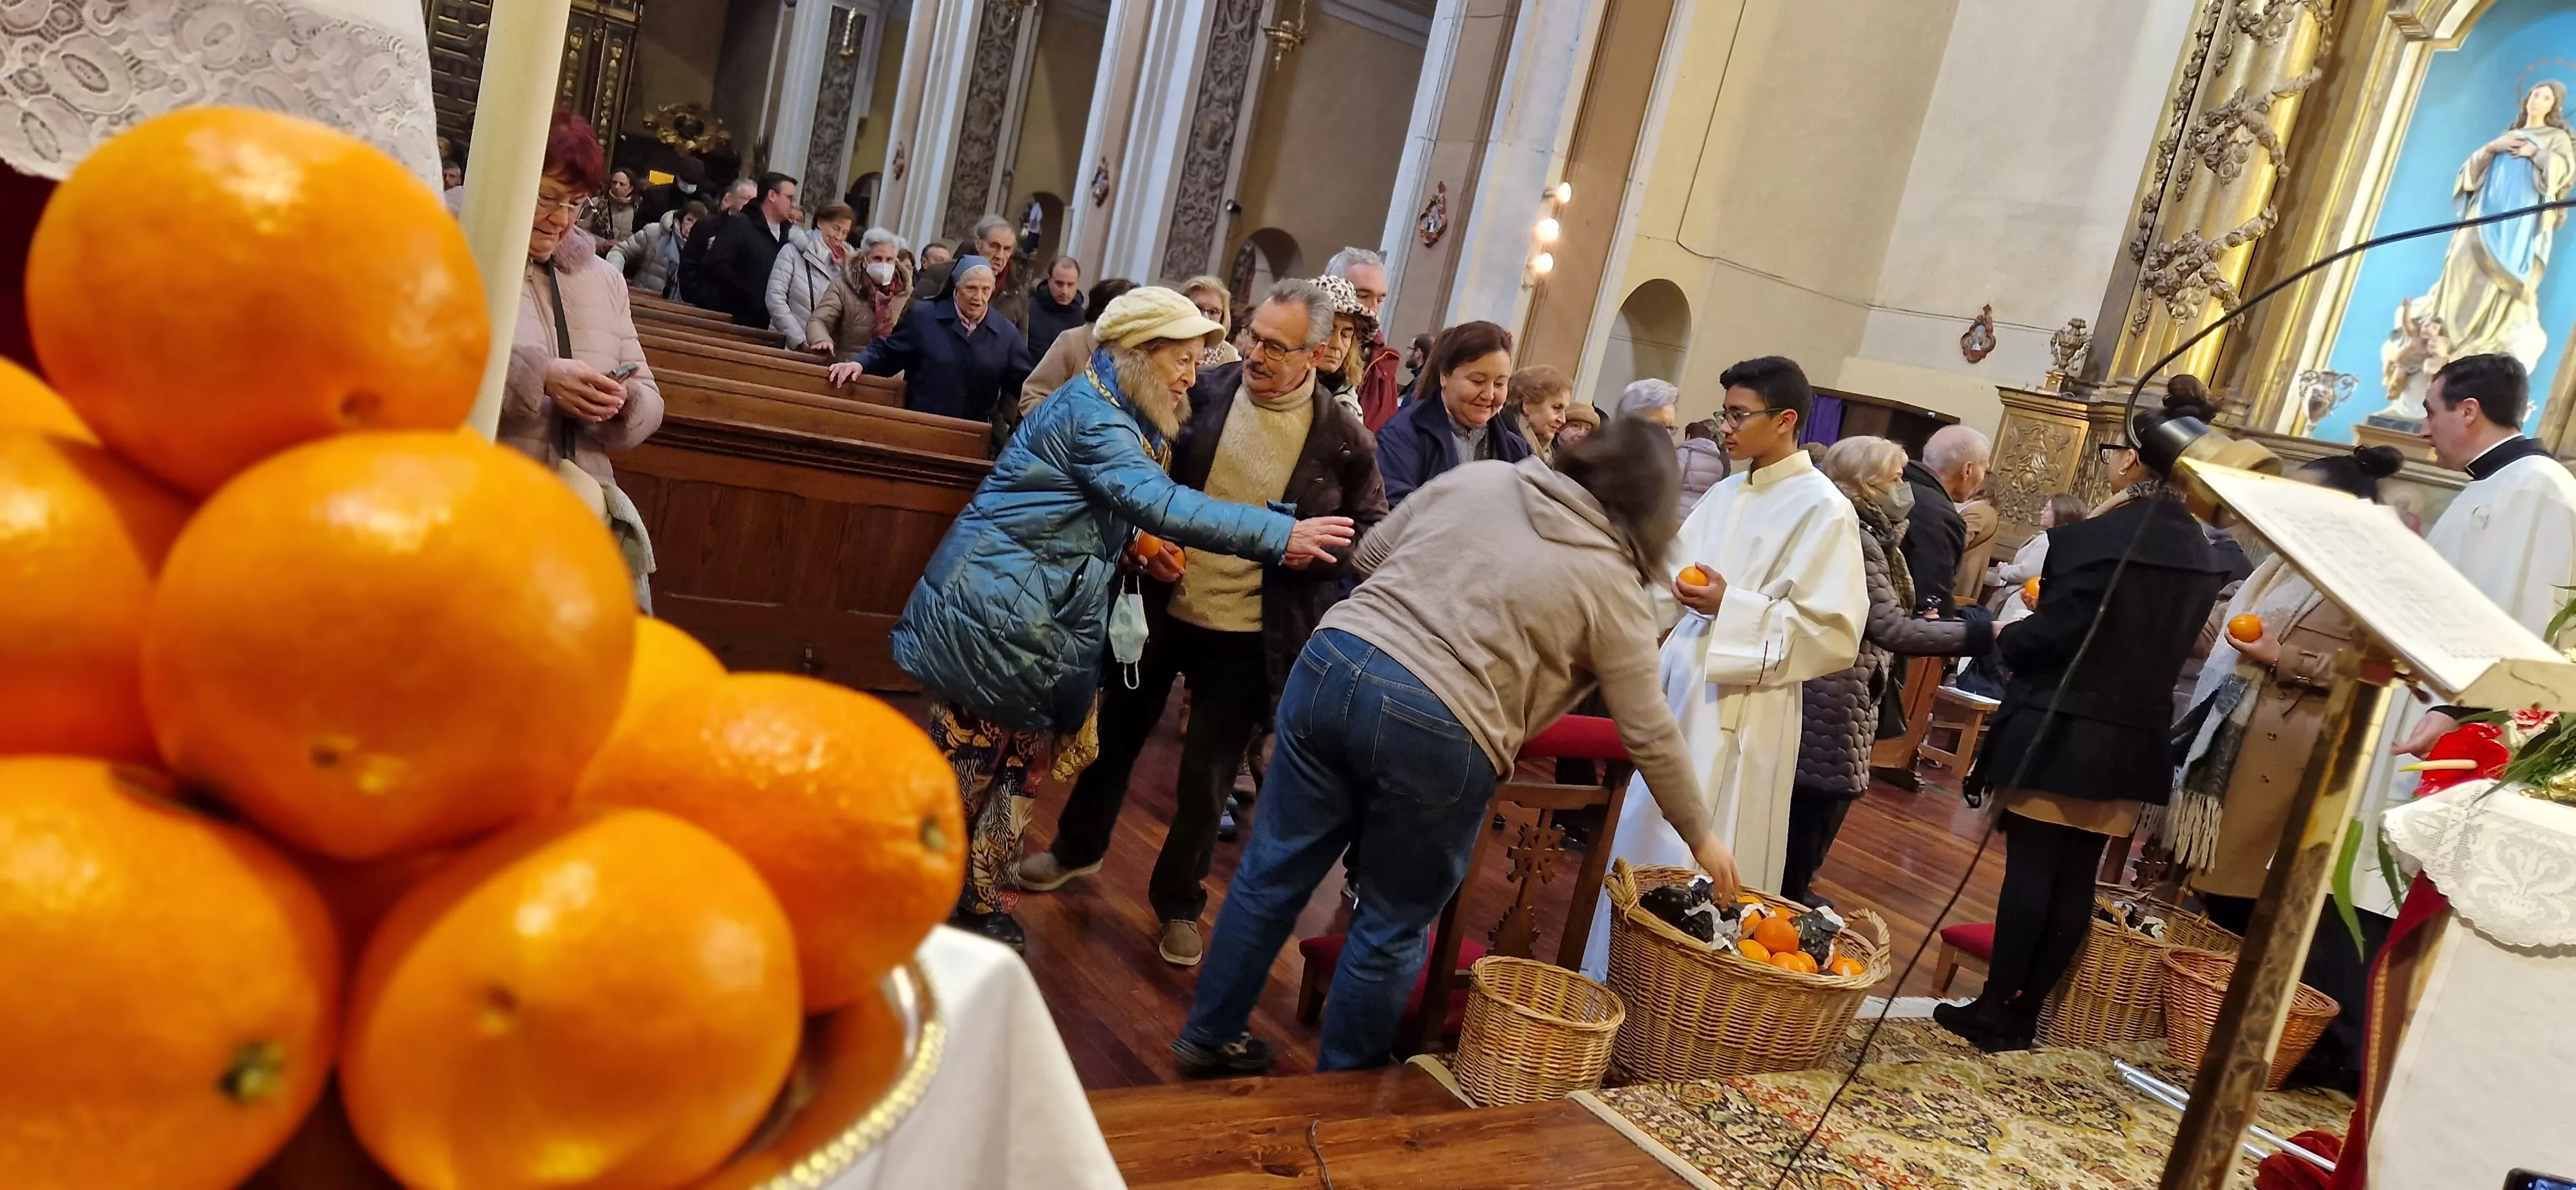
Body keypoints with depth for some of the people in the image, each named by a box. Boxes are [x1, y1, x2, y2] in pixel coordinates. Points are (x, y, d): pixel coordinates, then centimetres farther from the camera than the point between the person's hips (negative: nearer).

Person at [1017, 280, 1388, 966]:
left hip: (1250, 632, -2)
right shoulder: (1205, 393, -6)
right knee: (1118, 732, 20)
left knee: (1207, 777, 8)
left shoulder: (1344, 439, -10)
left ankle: (1179, 901, 31)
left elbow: (1372, 531, 0)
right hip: (1162, 605, 2)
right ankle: (1079, 846, 45)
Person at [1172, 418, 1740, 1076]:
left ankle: (1211, 1034, 34)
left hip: (1332, 661, 5)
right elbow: (1650, 734, 7)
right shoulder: (1614, 584, 3)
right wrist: (1701, 836, 19)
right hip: (1437, 728, -4)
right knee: (1392, 928, 15)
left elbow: (1369, 555, 20)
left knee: (1274, 872, 18)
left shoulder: (1477, 477, 13)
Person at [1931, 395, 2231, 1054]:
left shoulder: (2097, 537, -17)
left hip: (2060, 730, -6)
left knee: (2031, 868, 1)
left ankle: (1996, 1010, 7)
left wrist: (2003, 637, 3)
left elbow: (2048, 635, -16)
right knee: (2076, 877, 10)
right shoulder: (2202, 555, 6)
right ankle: (2026, 1011, 19)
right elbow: (2171, 642, 14)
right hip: (2134, 738, 6)